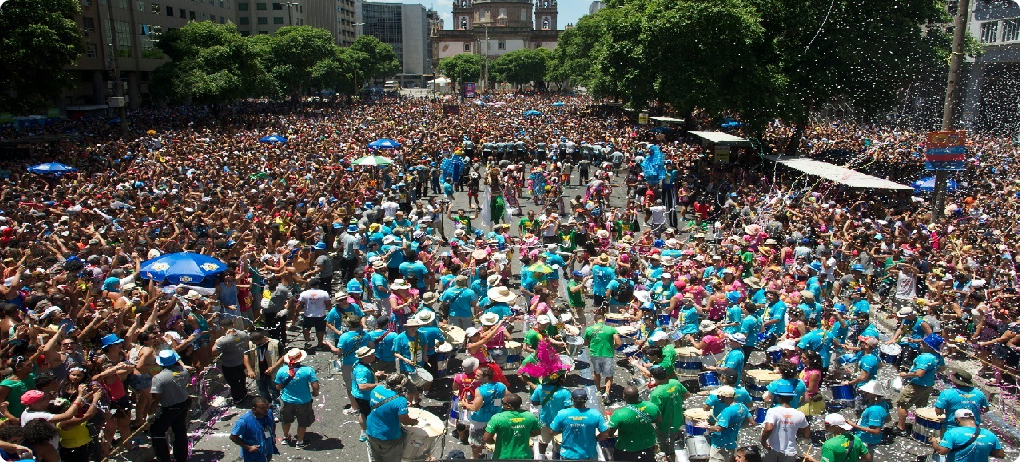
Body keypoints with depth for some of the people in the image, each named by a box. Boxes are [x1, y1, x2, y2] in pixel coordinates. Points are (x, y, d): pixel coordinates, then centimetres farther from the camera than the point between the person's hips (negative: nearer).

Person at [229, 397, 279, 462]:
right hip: (253, 456, -5)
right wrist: (248, 447, -21)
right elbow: (233, 437, -23)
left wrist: (273, 435, -1)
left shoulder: (269, 413, -13)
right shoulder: (244, 420, -31)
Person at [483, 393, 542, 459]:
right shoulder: (530, 416, -7)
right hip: (524, 457, 3)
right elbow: (538, 432, 9)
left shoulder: (498, 418, -19)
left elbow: (486, 438, -18)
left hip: (502, 457, -3)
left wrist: (494, 440, 3)